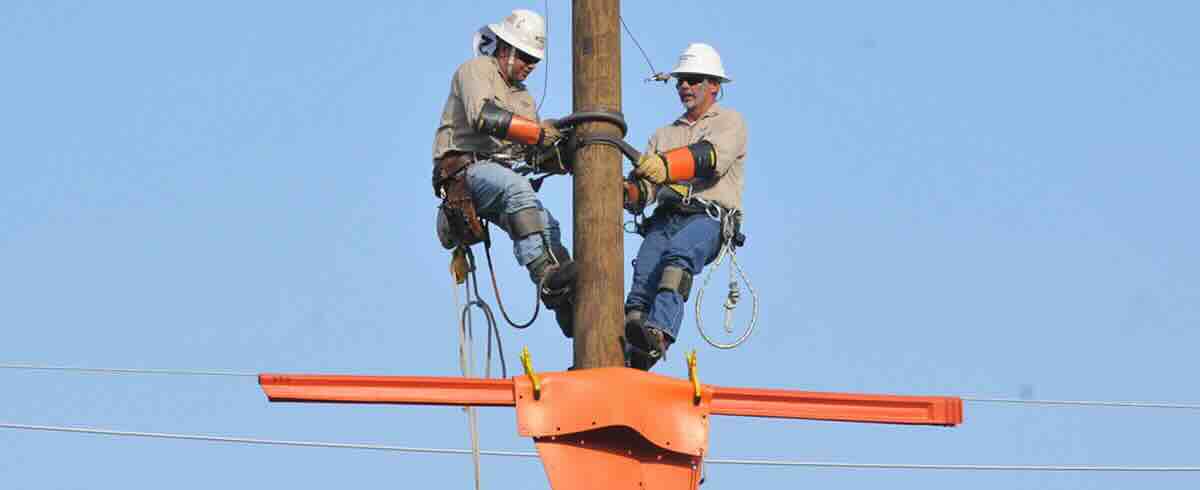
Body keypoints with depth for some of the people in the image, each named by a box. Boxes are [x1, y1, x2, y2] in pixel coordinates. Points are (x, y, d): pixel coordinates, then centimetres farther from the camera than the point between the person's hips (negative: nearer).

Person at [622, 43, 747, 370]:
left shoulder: (729, 122, 15)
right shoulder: (664, 135, 31)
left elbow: (714, 156, -10)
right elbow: (646, 185, 16)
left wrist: (666, 165, -28)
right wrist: (631, 192, -11)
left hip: (709, 218, -5)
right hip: (665, 218, 5)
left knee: (679, 253, -37)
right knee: (643, 280, -24)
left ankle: (658, 333, -55)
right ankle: (628, 357, -39)